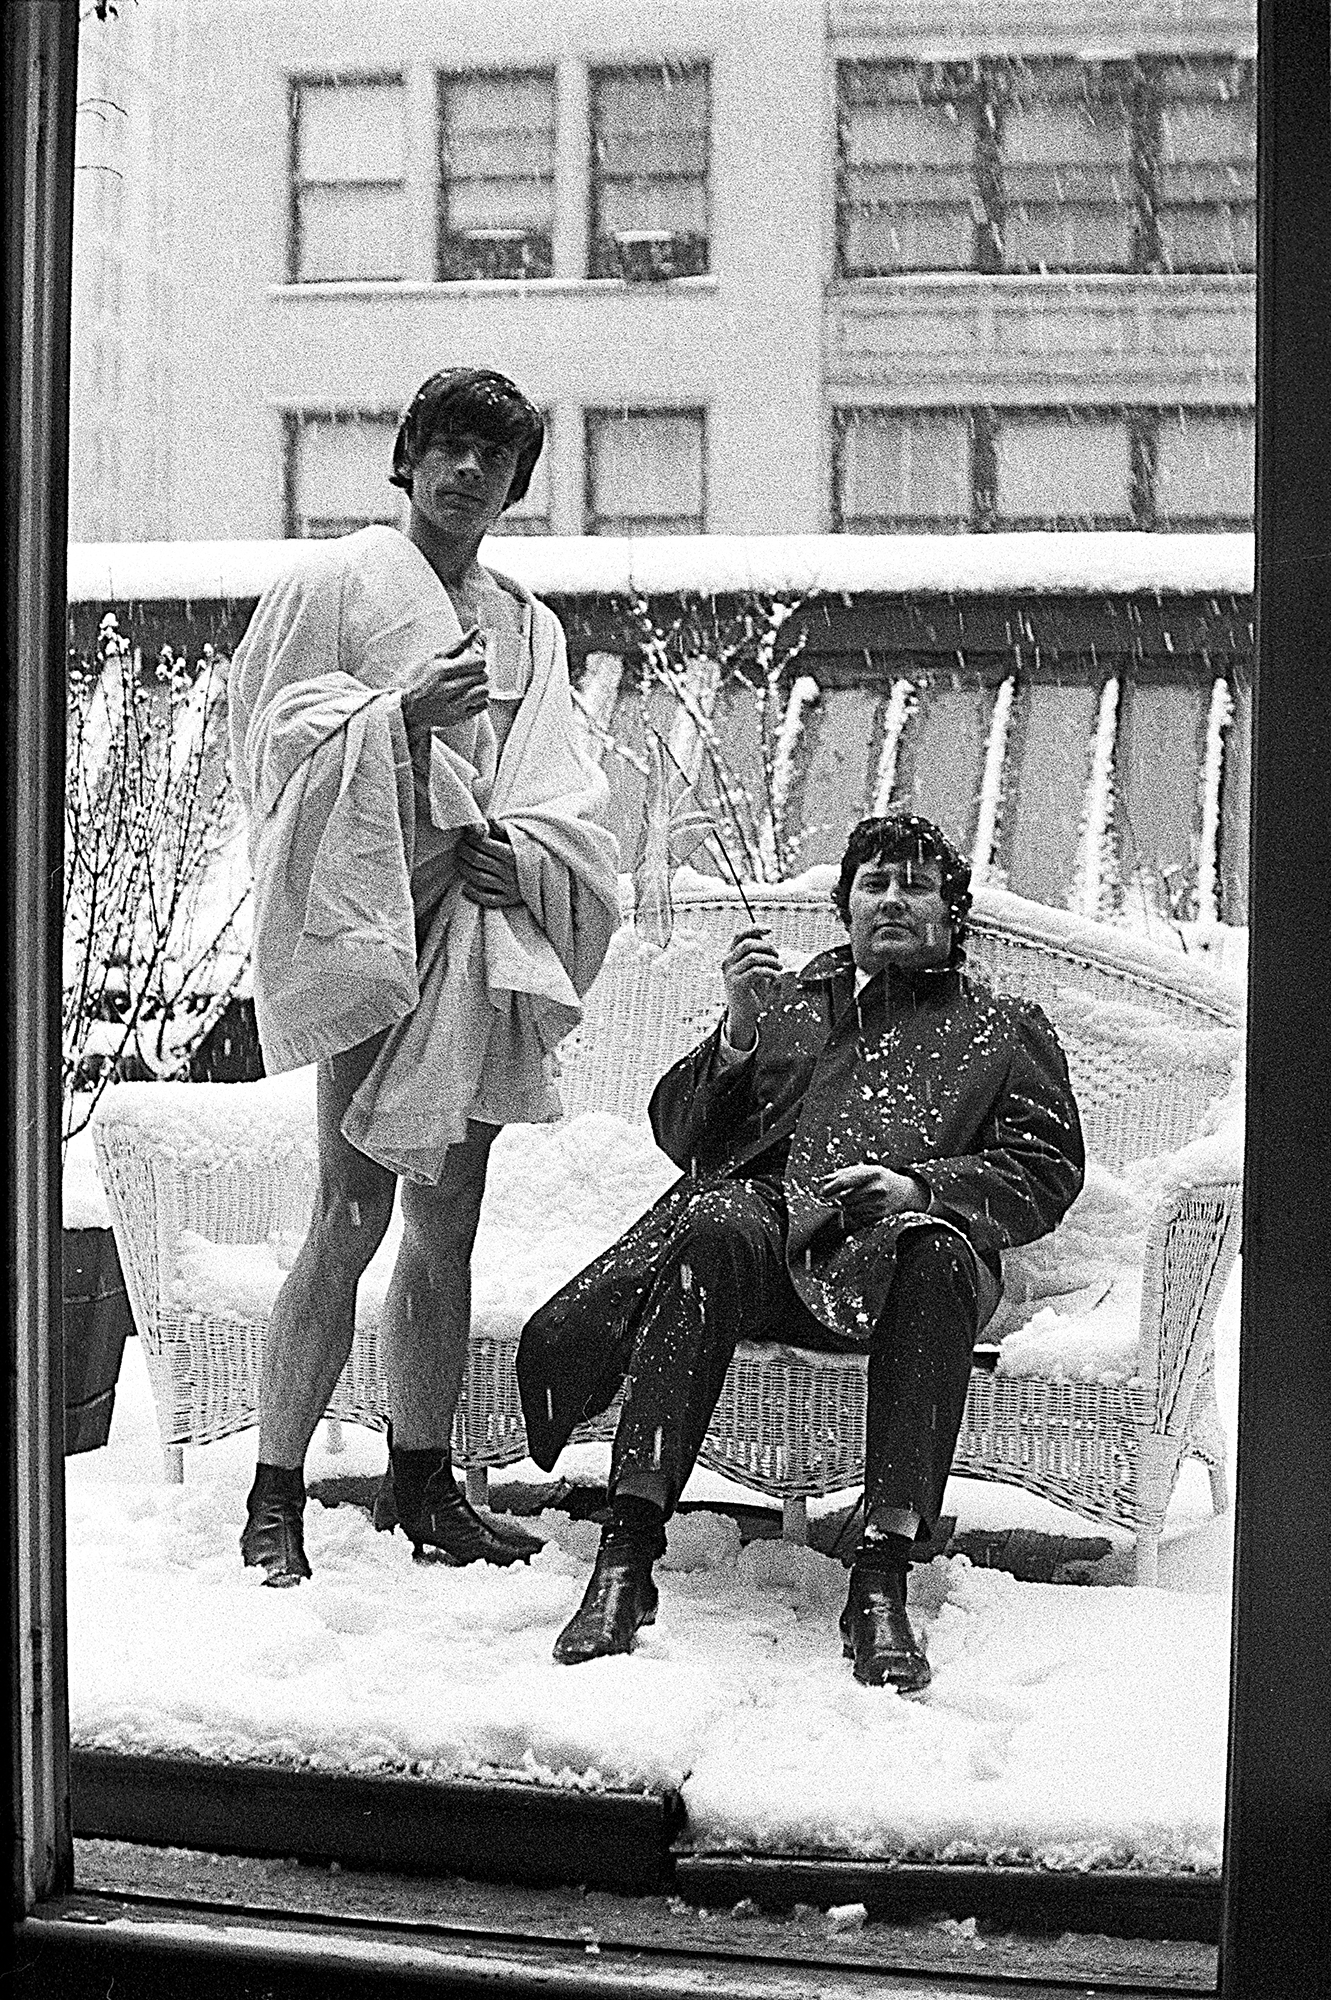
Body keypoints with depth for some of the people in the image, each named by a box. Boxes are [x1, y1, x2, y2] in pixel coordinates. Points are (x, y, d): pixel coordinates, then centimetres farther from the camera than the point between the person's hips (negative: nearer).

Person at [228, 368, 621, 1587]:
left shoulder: (528, 626, 20)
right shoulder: (335, 581, 4)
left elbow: (567, 800, 17)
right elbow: (273, 742, -2)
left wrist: (521, 853, -4)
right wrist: (402, 714, -16)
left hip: (486, 931, 6)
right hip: (371, 927, -6)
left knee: (449, 1224, 8)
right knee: (352, 1216, -11)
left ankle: (424, 1482, 15)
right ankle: (275, 1497, -5)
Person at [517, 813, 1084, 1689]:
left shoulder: (1008, 1031, 28)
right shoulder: (785, 1000, 32)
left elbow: (1046, 1171, 12)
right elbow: (680, 1133, 22)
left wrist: (921, 1186, -6)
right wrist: (736, 1035, 3)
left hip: (901, 1234, -1)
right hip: (768, 1214, 1)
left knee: (933, 1252, -38)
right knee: (713, 1229, -36)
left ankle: (882, 1581, -43)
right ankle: (627, 1557, -43)